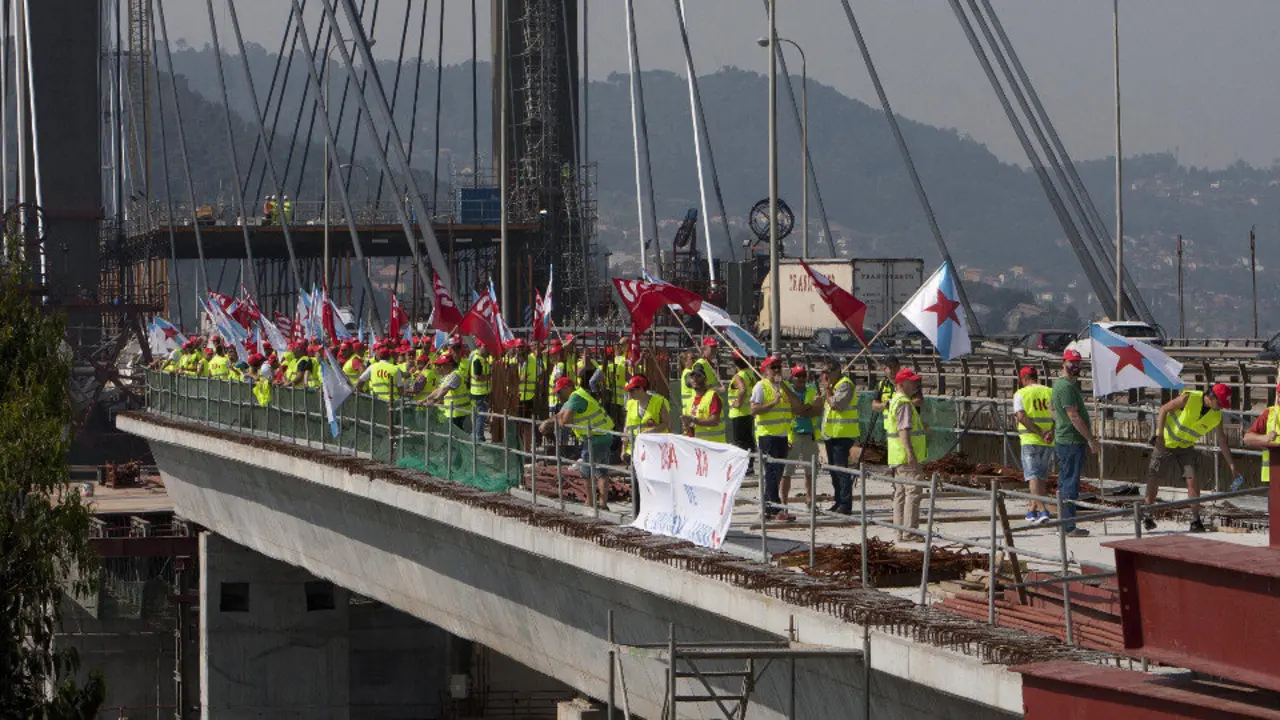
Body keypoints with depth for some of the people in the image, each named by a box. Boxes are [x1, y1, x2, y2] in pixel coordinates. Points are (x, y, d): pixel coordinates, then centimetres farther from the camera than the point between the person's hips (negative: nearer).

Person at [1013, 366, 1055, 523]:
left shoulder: (1020, 394, -2)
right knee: (1042, 476, 15)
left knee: (1033, 476, -5)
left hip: (1030, 440, -4)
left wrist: (1040, 433, -13)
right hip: (1049, 443, 4)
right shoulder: (1051, 393, 8)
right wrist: (1051, 432, -14)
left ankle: (1042, 510, -20)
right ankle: (1033, 510, 23)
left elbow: (1021, 417, -13)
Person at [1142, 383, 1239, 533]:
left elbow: (1222, 441, 0)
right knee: (1154, 478, 2)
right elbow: (1164, 409, -13)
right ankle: (1147, 517, 17)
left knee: (1193, 479, -13)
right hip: (1166, 443, -3)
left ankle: (1195, 520, -7)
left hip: (1186, 447, 3)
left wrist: (1231, 465, -2)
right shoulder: (1189, 399, -21)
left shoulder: (1216, 416, -8)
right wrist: (1160, 435, -18)